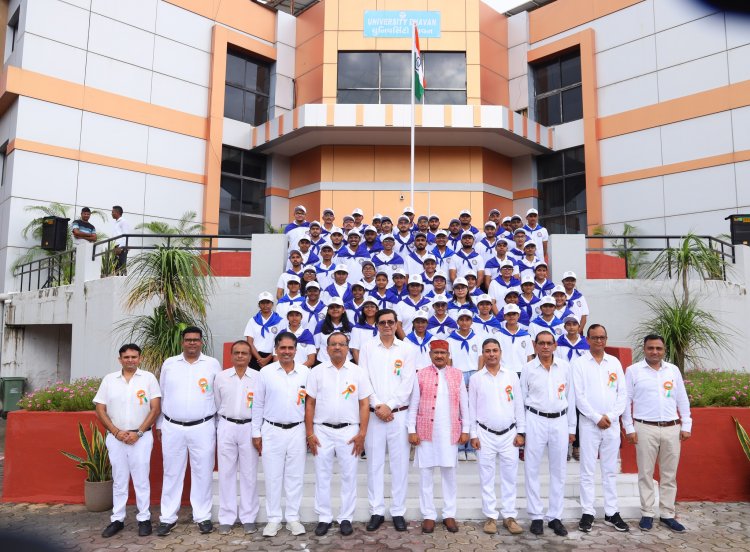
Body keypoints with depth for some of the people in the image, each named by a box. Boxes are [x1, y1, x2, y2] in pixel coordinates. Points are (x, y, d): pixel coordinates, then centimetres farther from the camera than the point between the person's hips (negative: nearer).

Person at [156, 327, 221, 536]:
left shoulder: (212, 364, 1)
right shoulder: (169, 364, 6)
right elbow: (161, 396, 11)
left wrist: (219, 426, 3)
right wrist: (159, 425, 10)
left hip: (203, 428, -1)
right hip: (172, 428, 2)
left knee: (202, 473, 6)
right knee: (172, 473, 9)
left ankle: (203, 517, 17)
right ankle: (168, 517, 20)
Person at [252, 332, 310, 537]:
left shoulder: (305, 372, 0)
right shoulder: (265, 372, -2)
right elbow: (258, 405, 2)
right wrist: (256, 433, 1)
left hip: (297, 431, 1)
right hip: (272, 431, 0)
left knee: (294, 476, 8)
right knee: (273, 477, 7)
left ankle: (293, 518, 21)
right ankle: (274, 519, 20)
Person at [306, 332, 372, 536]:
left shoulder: (358, 372, 1)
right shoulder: (317, 371, 2)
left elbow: (364, 404, 1)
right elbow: (310, 403, 3)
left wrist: (362, 433, -5)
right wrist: (310, 433, -2)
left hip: (349, 431, 0)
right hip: (322, 430, 1)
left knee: (349, 476, 6)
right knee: (322, 476, 8)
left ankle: (345, 518, 20)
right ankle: (324, 518, 21)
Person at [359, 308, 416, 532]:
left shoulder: (407, 350, 4)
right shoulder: (367, 349, 5)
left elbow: (407, 384, -2)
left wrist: (389, 406, -10)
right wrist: (377, 406, -10)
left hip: (399, 413, 0)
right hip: (373, 414, 0)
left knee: (400, 463, 4)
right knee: (374, 463, 5)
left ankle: (398, 512, 15)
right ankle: (377, 511, 16)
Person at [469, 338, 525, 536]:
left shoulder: (511, 375, 1)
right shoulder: (475, 378, 0)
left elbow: (519, 404, 4)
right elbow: (472, 408, 2)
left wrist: (521, 431, 1)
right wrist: (473, 434, -2)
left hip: (509, 434, 1)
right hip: (485, 434, 0)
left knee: (509, 477, 6)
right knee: (487, 477, 6)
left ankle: (509, 516, 18)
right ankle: (491, 516, 16)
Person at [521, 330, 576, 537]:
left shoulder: (564, 367, 4)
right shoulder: (528, 368, -1)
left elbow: (570, 398, 8)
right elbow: (522, 399, 1)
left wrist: (571, 427, 8)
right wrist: (521, 429, -1)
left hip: (560, 421, 2)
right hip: (535, 421, -2)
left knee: (558, 471, 8)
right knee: (532, 470, 2)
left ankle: (555, 517, 19)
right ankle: (536, 516, 14)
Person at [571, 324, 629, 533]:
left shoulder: (615, 362, 8)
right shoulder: (579, 363, -2)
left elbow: (623, 393, 6)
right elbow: (579, 396, -6)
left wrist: (611, 416, -6)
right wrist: (597, 418, -11)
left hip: (612, 423, 3)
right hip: (589, 423, -3)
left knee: (610, 470, 10)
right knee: (588, 470, 2)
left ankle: (611, 513, 19)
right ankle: (587, 512, 11)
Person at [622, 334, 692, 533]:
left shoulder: (673, 370, 8)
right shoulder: (633, 370, -2)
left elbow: (682, 399, 12)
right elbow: (626, 400, -2)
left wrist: (686, 426, 8)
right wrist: (629, 428, -5)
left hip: (672, 429, 3)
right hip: (645, 429, -3)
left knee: (669, 474, 10)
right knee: (646, 473, 4)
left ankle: (667, 514, 21)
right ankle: (647, 514, 15)